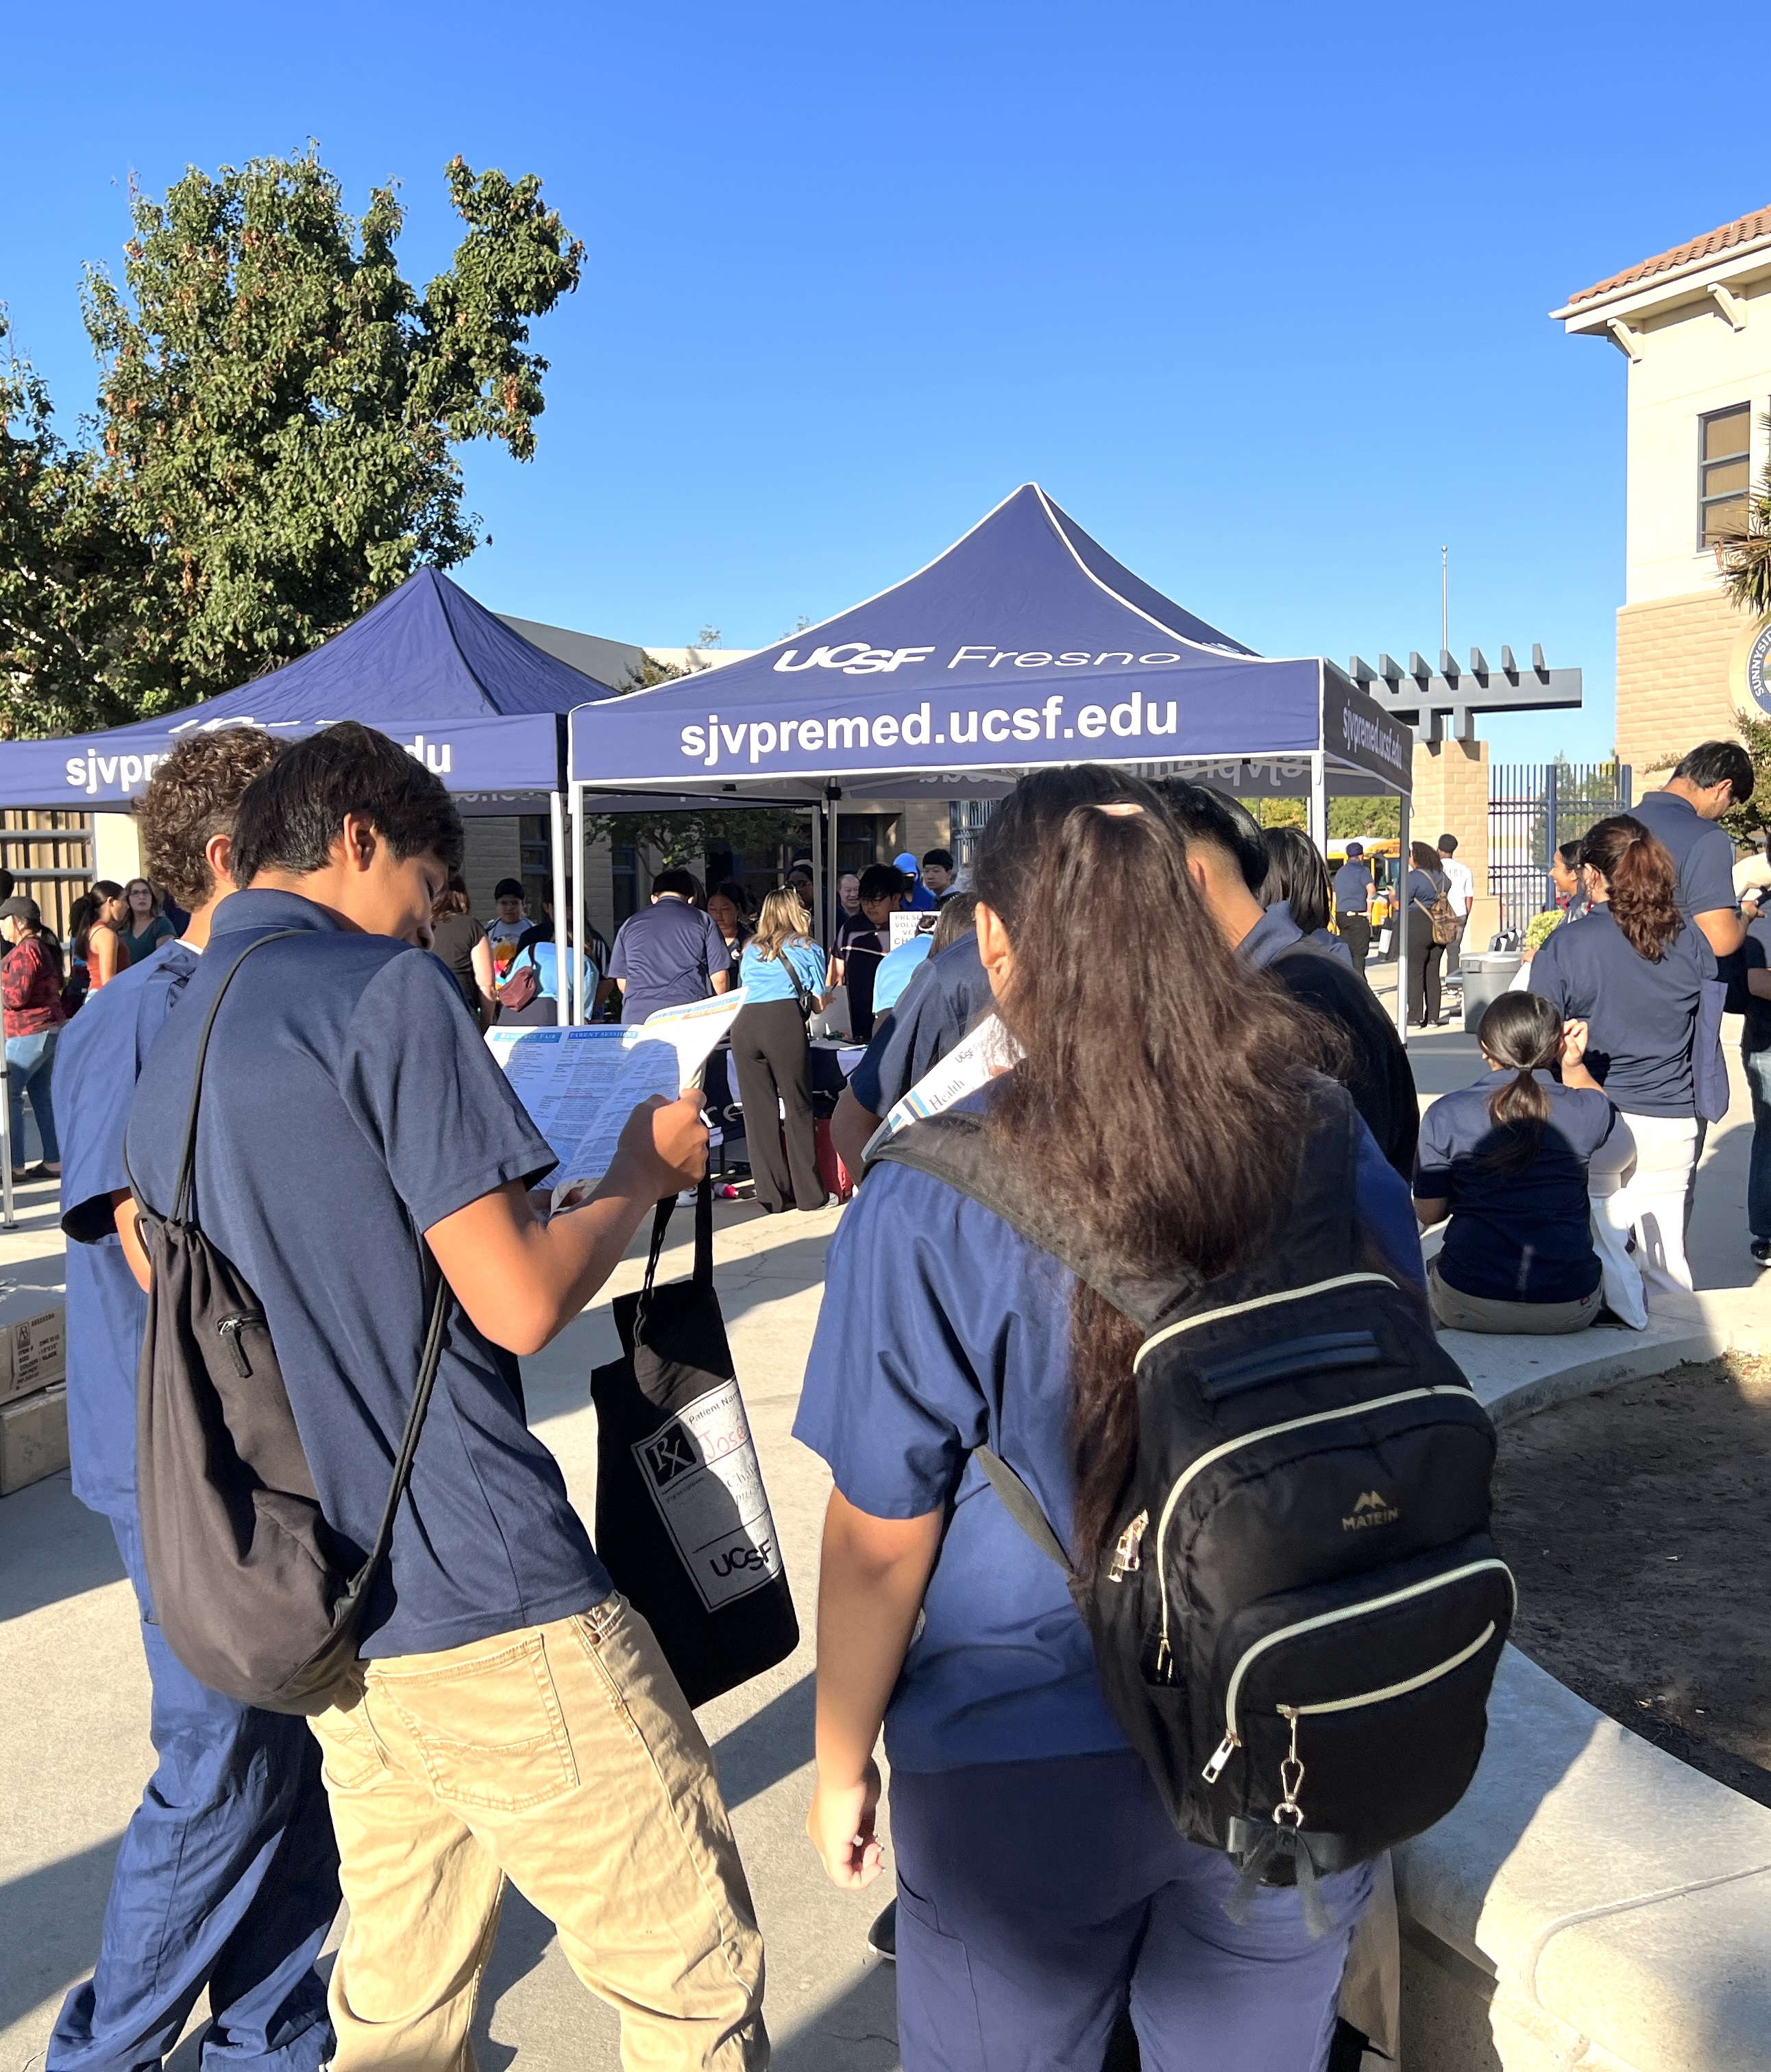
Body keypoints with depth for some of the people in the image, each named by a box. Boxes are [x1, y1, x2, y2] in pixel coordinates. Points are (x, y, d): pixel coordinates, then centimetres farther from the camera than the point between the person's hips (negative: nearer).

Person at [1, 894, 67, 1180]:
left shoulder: (25, 951, -15)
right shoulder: (44, 947, 15)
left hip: (29, 1032, -10)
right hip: (51, 1028, 10)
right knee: (42, 1094, 11)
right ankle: (53, 1161, 13)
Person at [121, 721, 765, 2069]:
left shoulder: (171, 1050, 14)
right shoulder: (386, 988, -12)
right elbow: (520, 1303, -17)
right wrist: (645, 1175, 0)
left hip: (327, 1608, 9)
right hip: (485, 1601, -9)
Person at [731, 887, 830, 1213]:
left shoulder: (750, 950, 27)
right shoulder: (806, 947, 17)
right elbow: (818, 1001, 15)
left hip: (744, 1023, 3)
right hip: (784, 1022, -3)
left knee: (758, 1111, 5)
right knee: (797, 1107, 2)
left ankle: (773, 1195, 7)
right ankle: (809, 1194, 5)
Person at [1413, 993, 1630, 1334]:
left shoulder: (1445, 1114, -9)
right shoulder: (1588, 1110, -6)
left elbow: (1428, 1212, -2)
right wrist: (1574, 1065, 11)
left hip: (1468, 1307, -1)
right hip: (1570, 1310, 2)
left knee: (1428, 1271, 34)